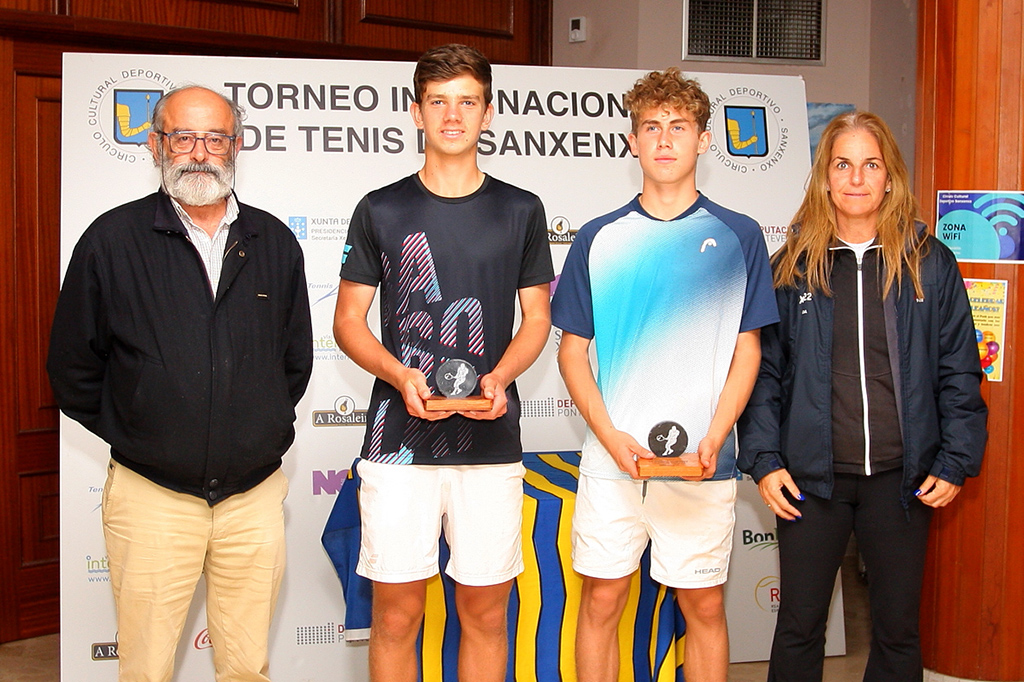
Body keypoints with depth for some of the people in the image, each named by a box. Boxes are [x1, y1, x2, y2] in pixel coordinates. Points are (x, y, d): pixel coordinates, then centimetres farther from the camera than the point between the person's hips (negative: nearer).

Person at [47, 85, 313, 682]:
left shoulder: (275, 243, 6)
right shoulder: (112, 240, -2)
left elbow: (297, 358, 16)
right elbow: (73, 368, 5)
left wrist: (263, 429, 11)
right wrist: (128, 434, 5)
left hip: (255, 495, 2)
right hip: (152, 496, -2)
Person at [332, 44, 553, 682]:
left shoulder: (520, 211, 8)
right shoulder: (381, 210, 6)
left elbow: (537, 318, 11)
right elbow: (348, 321, 7)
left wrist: (500, 377, -9)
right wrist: (401, 375, -12)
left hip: (491, 440, 1)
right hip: (399, 438, -1)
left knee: (486, 610, 7)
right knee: (396, 613, 3)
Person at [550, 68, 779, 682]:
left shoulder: (738, 237, 3)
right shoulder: (600, 238, 5)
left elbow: (747, 350, 3)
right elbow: (573, 350, 6)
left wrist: (713, 439, -10)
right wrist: (611, 436, -8)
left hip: (703, 463, 0)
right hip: (612, 457, 1)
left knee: (704, 605, 9)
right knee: (602, 600, 7)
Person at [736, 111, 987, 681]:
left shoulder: (930, 263, 2)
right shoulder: (794, 265, 2)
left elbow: (959, 370, 4)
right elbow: (764, 369, 2)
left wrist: (957, 461, -2)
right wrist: (764, 459, -5)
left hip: (902, 478, 1)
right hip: (811, 477, 0)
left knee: (899, 629, 12)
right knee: (799, 627, 8)